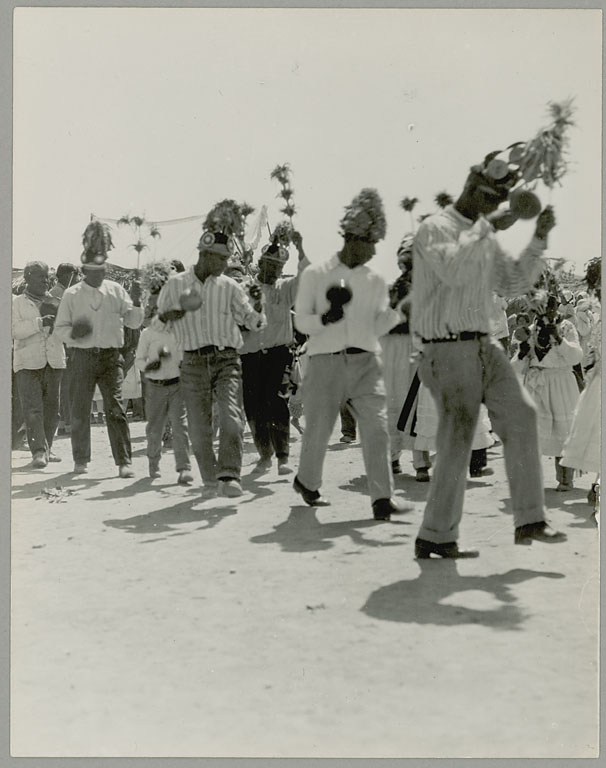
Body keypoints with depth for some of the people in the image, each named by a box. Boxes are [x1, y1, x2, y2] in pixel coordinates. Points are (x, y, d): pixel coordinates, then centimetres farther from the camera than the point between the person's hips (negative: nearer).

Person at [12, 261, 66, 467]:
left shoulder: (54, 301, 15)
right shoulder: (17, 303, 7)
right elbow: (15, 330, -8)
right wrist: (39, 322, -19)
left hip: (54, 361, 3)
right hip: (28, 363, -3)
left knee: (51, 408, 5)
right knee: (32, 408, -11)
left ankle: (46, 448, 16)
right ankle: (38, 451, -15)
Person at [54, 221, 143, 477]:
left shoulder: (116, 291, 6)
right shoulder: (71, 295, 4)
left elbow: (133, 322, 8)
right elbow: (59, 327, 7)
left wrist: (135, 302, -10)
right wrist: (73, 333, -14)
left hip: (110, 356, 0)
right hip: (83, 357, 0)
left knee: (115, 408, -7)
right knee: (80, 410, 6)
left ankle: (124, 462, -5)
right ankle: (80, 460, 21)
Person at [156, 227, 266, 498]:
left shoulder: (229, 287, 7)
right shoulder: (175, 285, 7)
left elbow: (255, 323, 6)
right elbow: (159, 318, 14)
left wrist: (257, 304, -15)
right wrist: (177, 311, -7)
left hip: (227, 361, 0)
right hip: (194, 364, 0)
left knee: (231, 417, -20)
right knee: (198, 427, 3)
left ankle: (229, 476, -22)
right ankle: (210, 479, 20)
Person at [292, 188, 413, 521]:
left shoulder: (375, 281, 13)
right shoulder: (315, 275, 3)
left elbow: (378, 326, 12)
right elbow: (301, 321, 3)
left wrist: (398, 310, -4)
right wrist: (326, 317, -16)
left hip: (365, 362, 2)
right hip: (326, 361, -2)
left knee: (376, 425, -11)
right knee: (318, 429, 7)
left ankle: (382, 498, -11)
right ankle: (306, 481, 34)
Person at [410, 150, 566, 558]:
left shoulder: (485, 236, 17)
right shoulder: (436, 228, -8)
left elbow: (513, 283, 17)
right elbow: (454, 271, -28)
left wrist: (539, 240, 7)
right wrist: (486, 226, -21)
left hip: (483, 345, 8)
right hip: (449, 349, -8)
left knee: (521, 413, -6)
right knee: (457, 442, -4)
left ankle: (529, 521, -1)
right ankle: (435, 537, 8)